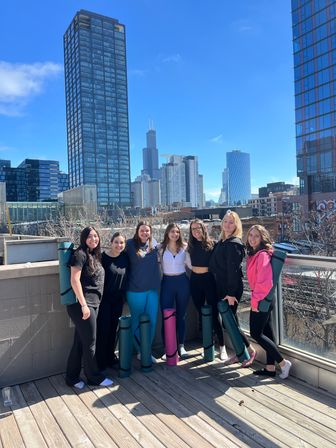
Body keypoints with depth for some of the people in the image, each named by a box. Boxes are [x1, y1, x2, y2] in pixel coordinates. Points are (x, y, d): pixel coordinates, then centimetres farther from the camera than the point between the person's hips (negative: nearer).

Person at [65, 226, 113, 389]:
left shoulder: (95, 255, 14)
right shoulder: (80, 254, -11)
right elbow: (74, 280, -18)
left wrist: (91, 304, 13)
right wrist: (84, 305, -21)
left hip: (92, 304, 8)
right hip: (82, 305, -8)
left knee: (79, 342, 15)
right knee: (89, 342, 5)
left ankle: (72, 377, 28)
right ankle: (95, 377, 22)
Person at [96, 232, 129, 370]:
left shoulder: (125, 257, 1)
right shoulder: (103, 257, -14)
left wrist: (124, 295, 11)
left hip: (118, 299, 5)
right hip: (104, 298, -5)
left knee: (113, 329, 15)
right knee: (103, 330, 1)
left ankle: (110, 358, 31)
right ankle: (100, 361, 18)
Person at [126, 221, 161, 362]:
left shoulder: (154, 244, 3)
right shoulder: (130, 244, -9)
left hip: (153, 290, 4)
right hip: (135, 291, -4)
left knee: (152, 322, 10)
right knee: (137, 322, 10)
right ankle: (140, 351, 28)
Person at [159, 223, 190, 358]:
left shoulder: (184, 247, 1)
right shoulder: (161, 248, -1)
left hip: (182, 281, 1)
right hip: (167, 282, -1)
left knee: (181, 315, 11)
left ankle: (181, 345, 24)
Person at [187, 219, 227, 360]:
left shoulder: (212, 244, -7)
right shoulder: (191, 246, 5)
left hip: (209, 279, -4)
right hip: (195, 281, 4)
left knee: (214, 314, -2)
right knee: (200, 313, 12)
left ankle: (222, 347, 11)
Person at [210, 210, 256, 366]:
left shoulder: (234, 243, -15)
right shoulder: (221, 242, 11)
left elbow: (233, 269, -20)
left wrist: (231, 293, -21)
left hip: (231, 288, -8)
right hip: (221, 287, 9)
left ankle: (250, 350, 18)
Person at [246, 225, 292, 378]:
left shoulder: (263, 255, -19)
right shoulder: (253, 254, 10)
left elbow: (264, 282, -22)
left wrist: (255, 300, -15)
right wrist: (255, 299, 12)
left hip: (261, 300, -9)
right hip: (262, 299, 9)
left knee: (256, 334, -2)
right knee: (266, 332, 13)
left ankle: (283, 363, 7)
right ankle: (270, 367, 23)